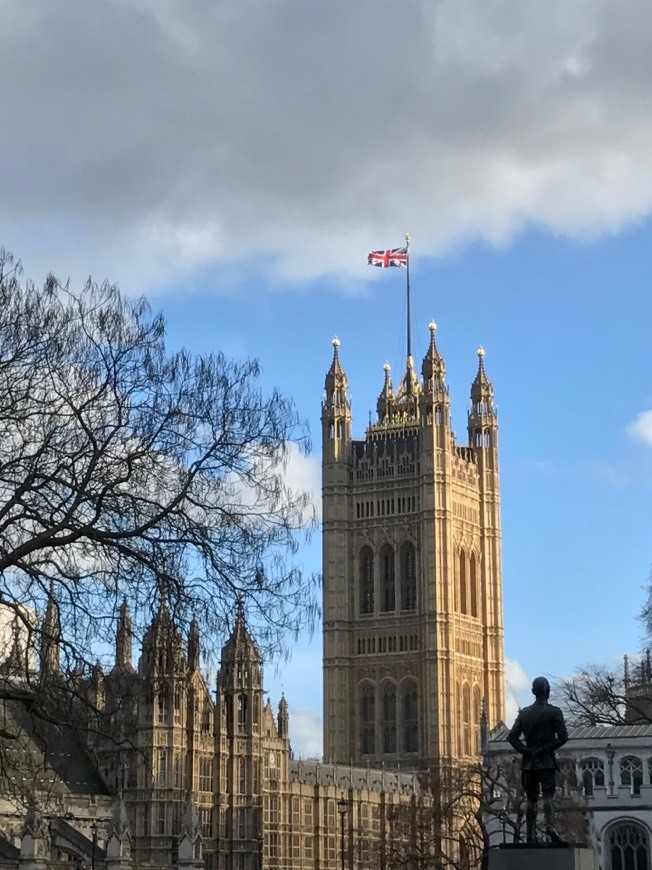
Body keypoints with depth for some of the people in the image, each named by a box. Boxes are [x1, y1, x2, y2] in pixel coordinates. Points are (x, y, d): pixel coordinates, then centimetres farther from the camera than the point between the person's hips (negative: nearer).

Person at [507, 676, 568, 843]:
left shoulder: (524, 713, 9)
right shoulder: (554, 712, -2)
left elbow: (512, 737, 3)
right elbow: (563, 737, -11)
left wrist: (525, 751, 1)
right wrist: (548, 749, -2)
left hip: (528, 761, 3)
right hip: (547, 760, -3)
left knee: (531, 798, 7)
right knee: (548, 794, -7)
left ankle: (530, 834, 4)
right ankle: (549, 824, -29)